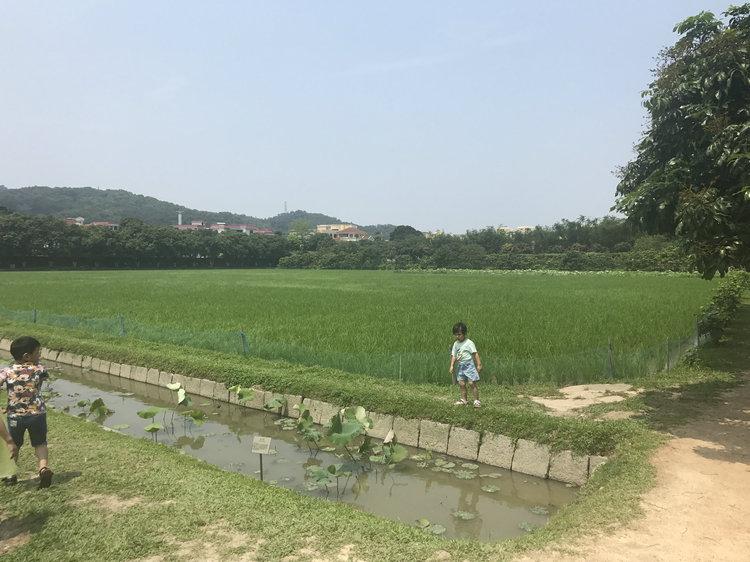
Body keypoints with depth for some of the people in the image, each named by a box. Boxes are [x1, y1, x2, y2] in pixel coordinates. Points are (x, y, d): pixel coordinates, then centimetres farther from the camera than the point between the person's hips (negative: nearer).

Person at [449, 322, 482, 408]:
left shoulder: (469, 343, -9)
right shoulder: (455, 344, 8)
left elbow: (475, 354, -11)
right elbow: (453, 355, 9)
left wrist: (479, 364, -16)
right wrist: (452, 366, 1)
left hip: (469, 365, -6)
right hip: (460, 366, 6)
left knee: (472, 383, -8)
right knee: (461, 383, 5)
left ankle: (476, 400, -2)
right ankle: (463, 400, 15)